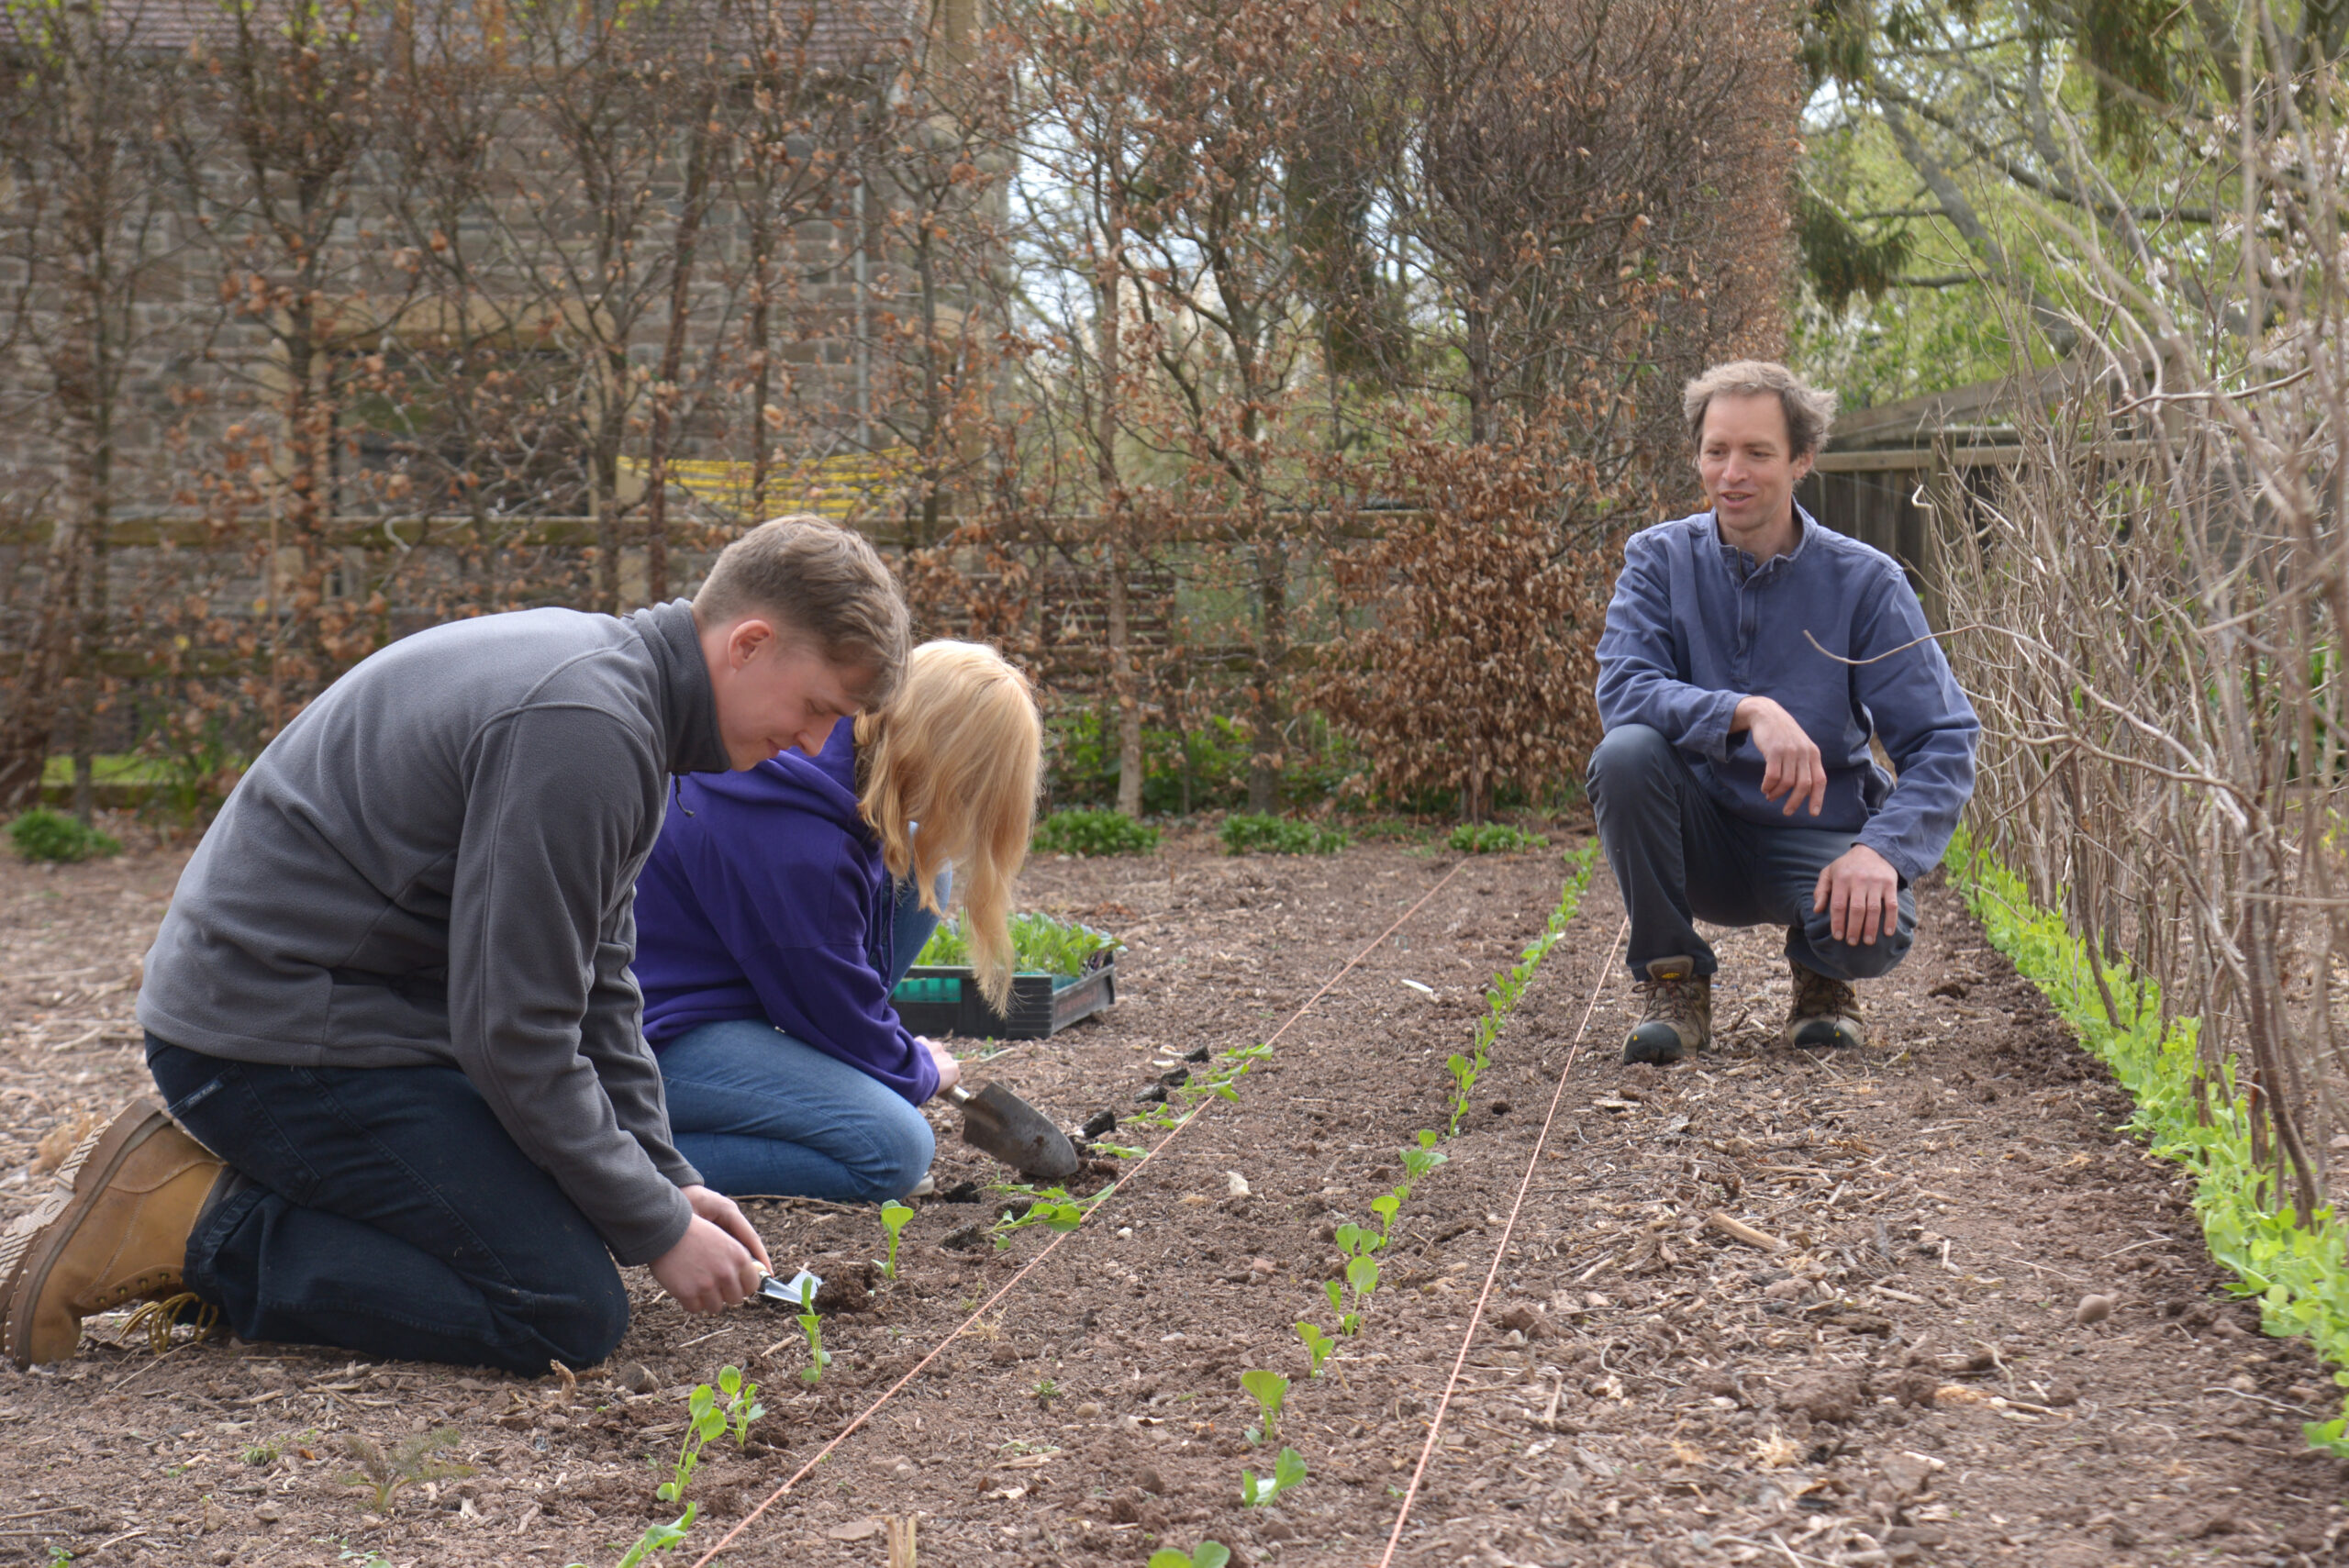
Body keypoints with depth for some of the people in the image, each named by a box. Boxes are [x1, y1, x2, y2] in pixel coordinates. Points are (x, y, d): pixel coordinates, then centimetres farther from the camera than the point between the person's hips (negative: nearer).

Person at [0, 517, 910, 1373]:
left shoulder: (615, 677, 10)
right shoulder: (584, 728, -24)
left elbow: (593, 982, 15)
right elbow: (515, 1034, -22)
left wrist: (671, 1180, 9)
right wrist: (660, 1229, -12)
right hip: (282, 1039, -11)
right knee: (571, 1314, -13)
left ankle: (218, 1166, 11)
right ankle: (185, 1226, -8)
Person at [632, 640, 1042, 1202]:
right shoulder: (798, 849, -33)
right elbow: (836, 1007, -18)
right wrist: (920, 1072, 3)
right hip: (659, 1033, -10)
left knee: (917, 866, 3)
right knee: (894, 1151, -23)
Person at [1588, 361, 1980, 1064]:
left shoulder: (1865, 581, -8)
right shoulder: (1660, 559, -4)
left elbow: (1945, 741, -11)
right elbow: (1622, 691, -21)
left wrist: (1881, 849, -29)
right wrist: (1748, 712, -37)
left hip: (1815, 836, -1)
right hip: (1699, 842, 1)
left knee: (1874, 928, -33)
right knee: (1626, 753, -29)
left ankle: (1822, 972, 8)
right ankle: (1673, 983, -10)